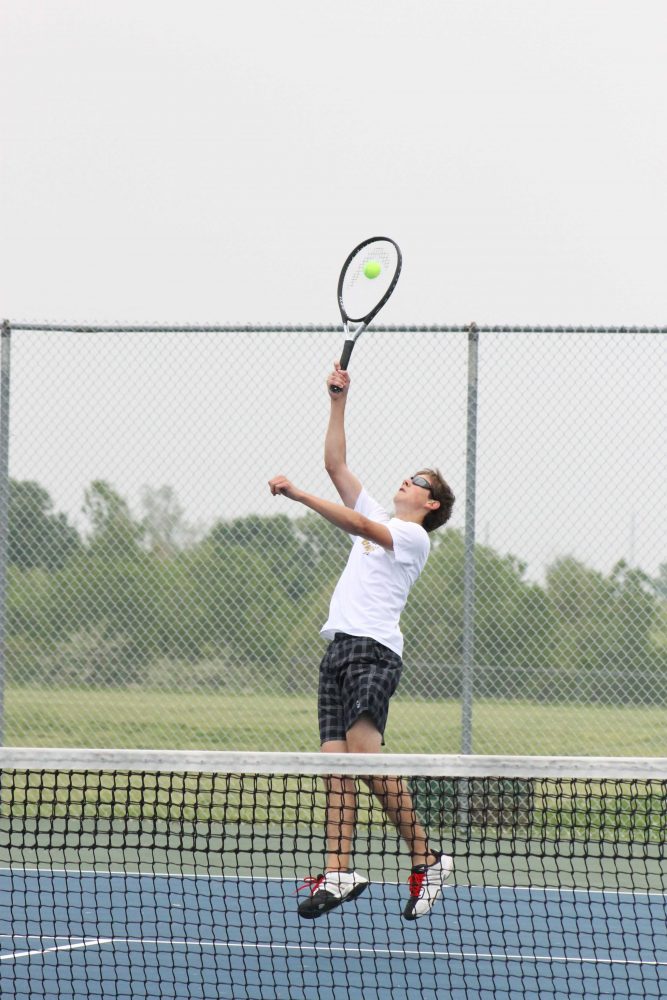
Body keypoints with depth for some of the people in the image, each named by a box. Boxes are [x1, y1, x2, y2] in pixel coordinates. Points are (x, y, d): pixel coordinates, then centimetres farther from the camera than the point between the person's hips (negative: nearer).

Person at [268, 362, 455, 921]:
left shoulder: (414, 536, 2)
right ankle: (339, 871, -11)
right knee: (337, 760, -4)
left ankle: (426, 859, -18)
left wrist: (299, 496, -18)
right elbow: (336, 465, 28)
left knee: (365, 749, -23)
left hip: (374, 648, -8)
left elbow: (357, 526, -13)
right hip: (340, 646, 8)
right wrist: (339, 401, 22)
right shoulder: (377, 519, 26)